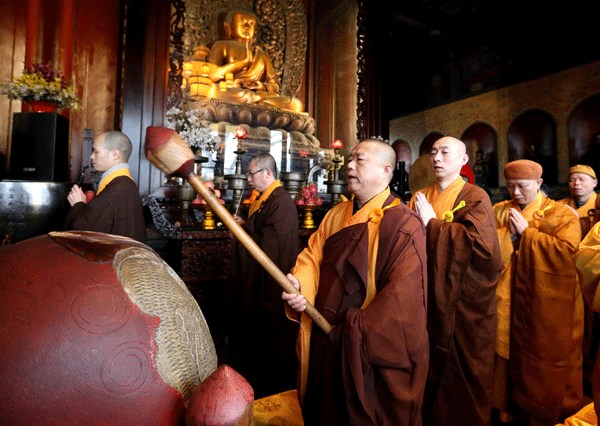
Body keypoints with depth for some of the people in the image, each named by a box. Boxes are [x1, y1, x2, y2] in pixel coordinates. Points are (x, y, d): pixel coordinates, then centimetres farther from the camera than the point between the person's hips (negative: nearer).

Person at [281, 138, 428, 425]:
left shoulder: (402, 224, -17)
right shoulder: (336, 215, 6)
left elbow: (403, 295, -22)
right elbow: (312, 255, 3)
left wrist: (355, 332, -18)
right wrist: (298, 285, -18)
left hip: (370, 352, -6)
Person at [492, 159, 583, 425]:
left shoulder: (562, 215, -1)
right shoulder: (498, 211, 8)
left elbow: (568, 251, -16)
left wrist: (526, 232, -14)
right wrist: (506, 231, -14)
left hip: (546, 307, -3)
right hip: (507, 303, 3)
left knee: (544, 362, 10)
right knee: (507, 355, 12)